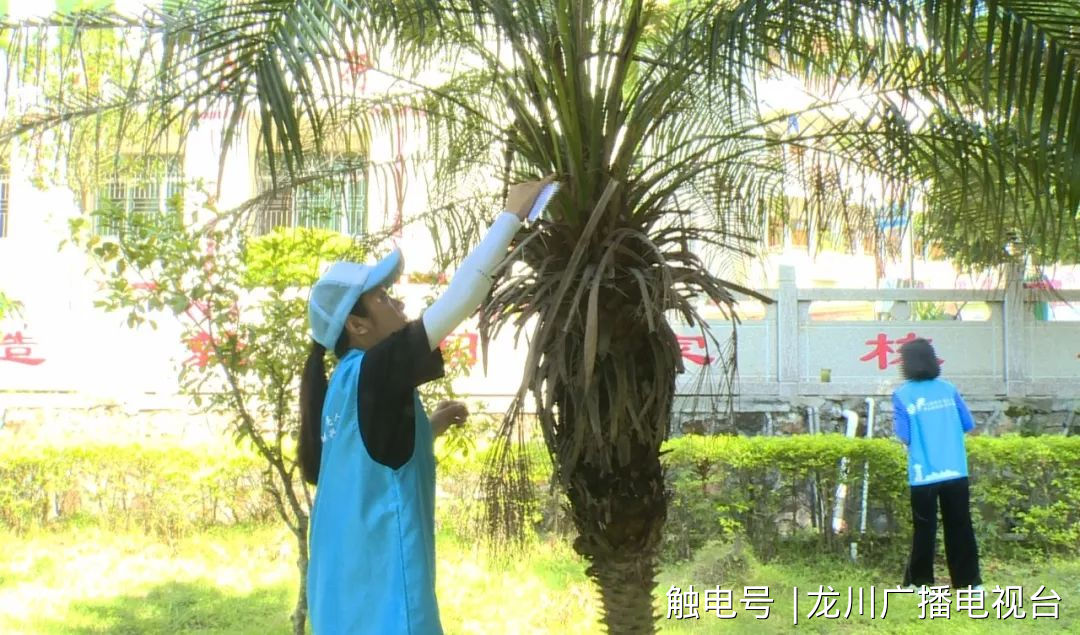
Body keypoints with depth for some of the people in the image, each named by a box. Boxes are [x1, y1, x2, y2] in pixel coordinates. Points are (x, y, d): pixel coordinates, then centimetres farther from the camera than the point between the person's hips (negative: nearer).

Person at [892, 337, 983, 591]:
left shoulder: (902, 395, -5)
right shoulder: (948, 388, 5)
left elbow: (905, 436, -7)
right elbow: (968, 424, 9)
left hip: (924, 474, -2)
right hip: (955, 471, 2)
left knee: (924, 530, 8)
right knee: (960, 527, 9)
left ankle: (919, 582, 14)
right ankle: (971, 582, 12)